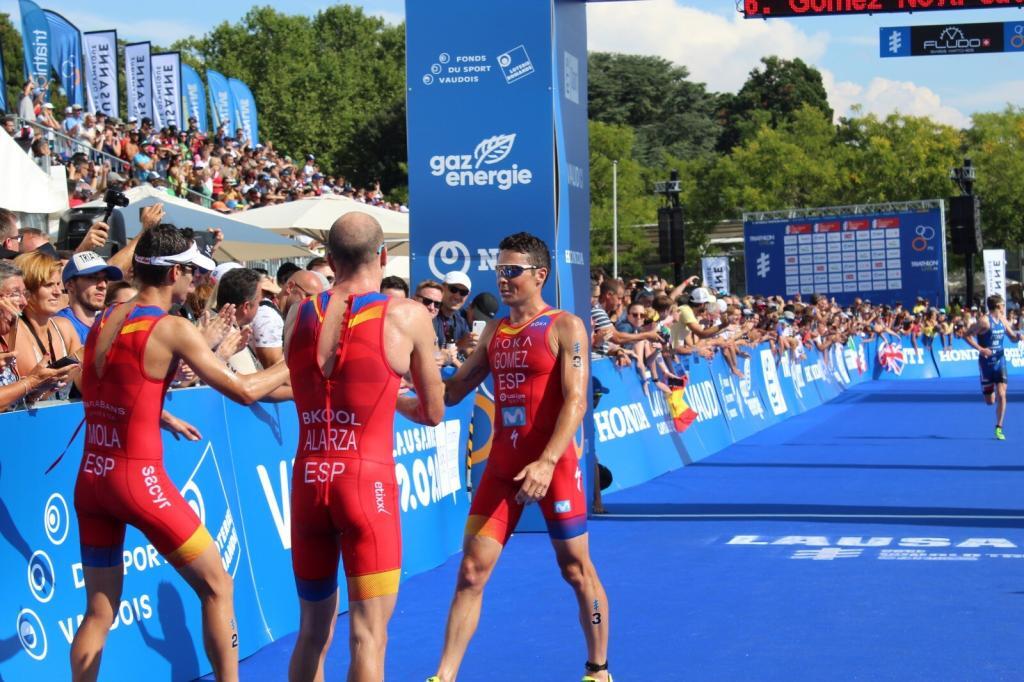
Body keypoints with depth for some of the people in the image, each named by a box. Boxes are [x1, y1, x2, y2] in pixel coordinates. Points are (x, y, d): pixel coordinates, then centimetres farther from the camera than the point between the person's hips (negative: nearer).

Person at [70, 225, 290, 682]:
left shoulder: (104, 322, 10)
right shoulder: (172, 329, -10)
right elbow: (243, 391, -9)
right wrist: (290, 367, 7)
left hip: (90, 478, 7)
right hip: (138, 478, -7)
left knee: (100, 609, 14)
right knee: (217, 587, 8)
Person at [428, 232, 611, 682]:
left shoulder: (565, 327, -7)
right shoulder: (494, 332, 12)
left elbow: (576, 401, -16)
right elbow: (451, 391, 14)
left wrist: (546, 463, -28)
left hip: (552, 465, -5)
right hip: (502, 464, 5)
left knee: (576, 569, 6)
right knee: (471, 570, 1)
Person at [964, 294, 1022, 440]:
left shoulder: (1003, 320, 6)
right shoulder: (984, 321, -14)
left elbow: (1012, 336, 18)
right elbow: (966, 335, -14)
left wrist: (1018, 337, -6)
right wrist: (980, 349, -23)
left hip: (1000, 361, 4)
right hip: (986, 362, -4)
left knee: (1001, 395, -11)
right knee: (990, 401, 4)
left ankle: (999, 428, -1)